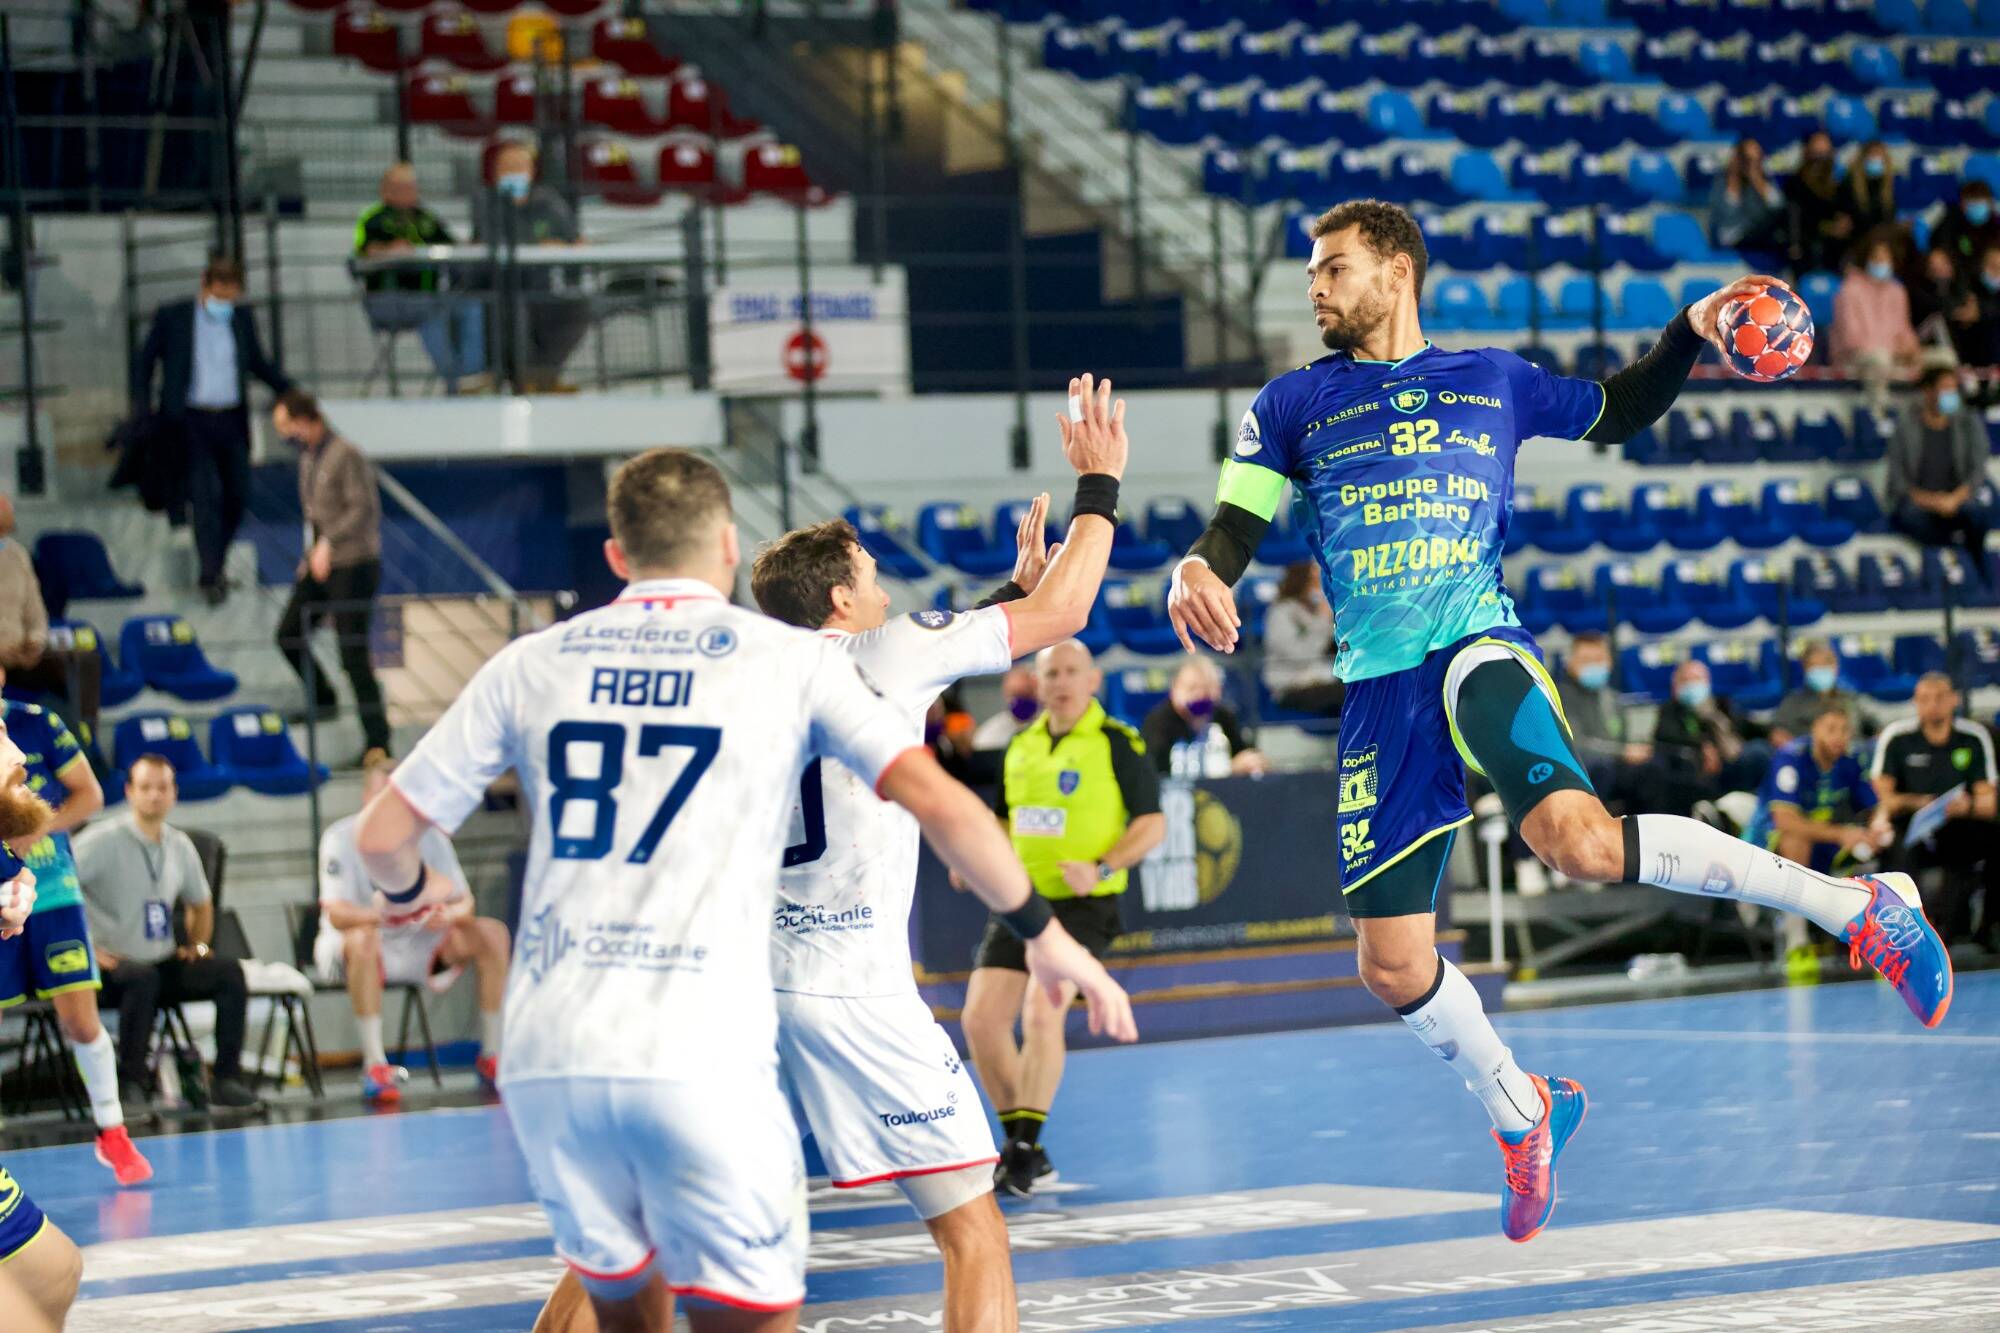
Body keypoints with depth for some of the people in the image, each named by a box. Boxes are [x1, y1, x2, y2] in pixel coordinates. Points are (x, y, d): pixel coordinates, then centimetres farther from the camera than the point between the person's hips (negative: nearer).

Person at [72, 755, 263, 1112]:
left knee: (229, 971, -13)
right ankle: (130, 1085, -27)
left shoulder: (180, 846, 10)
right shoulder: (104, 840, -10)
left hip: (163, 963, 6)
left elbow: (200, 904, 29)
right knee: (142, 978, -38)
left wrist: (198, 946, 11)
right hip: (113, 965, -6)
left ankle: (226, 1080, -9)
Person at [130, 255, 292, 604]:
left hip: (232, 420, 4)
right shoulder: (172, 317, -3)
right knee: (205, 494, -12)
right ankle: (211, 575, -11)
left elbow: (258, 363, 22)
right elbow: (145, 363, 5)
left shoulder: (242, 319, 7)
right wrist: (142, 411, -4)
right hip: (192, 421, -4)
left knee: (237, 494, 4)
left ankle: (213, 566, 22)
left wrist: (291, 392, 14)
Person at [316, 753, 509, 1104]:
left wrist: (449, 914, -31)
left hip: (418, 949, 4)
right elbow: (337, 915, -24)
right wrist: (379, 913, -44)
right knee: (362, 939, -39)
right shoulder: (342, 838, -14)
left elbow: (464, 903, -5)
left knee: (491, 933, -14)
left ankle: (491, 1058, -8)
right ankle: (374, 1066, -37)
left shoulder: (430, 837, -2)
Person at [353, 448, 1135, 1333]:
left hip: (546, 1056, 4)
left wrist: (408, 890, 38)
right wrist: (1045, 933, 11)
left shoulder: (531, 664, 12)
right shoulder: (792, 661, 5)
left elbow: (381, 837, 15)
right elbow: (940, 804, -3)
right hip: (701, 1058, -3)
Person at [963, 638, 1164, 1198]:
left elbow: (1152, 822, -5)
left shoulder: (1118, 743, -5)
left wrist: (1102, 869, -19)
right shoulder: (1022, 746, 13)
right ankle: (1020, 1143, 12)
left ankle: (1026, 1150, -12)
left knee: (1041, 1015, -21)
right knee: (980, 1019, -2)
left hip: (1082, 905, -6)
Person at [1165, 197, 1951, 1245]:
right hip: (1380, 690, 3)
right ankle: (1521, 1116, 27)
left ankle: (1853, 905, -22)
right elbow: (1232, 529, 5)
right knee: (1394, 969, 0)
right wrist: (1197, 572, -19)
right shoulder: (1295, 404, 13)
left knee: (1576, 838, -32)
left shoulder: (1491, 379, 14)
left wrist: (1691, 331, 14)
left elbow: (1614, 414, 29)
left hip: (1478, 645, -3)